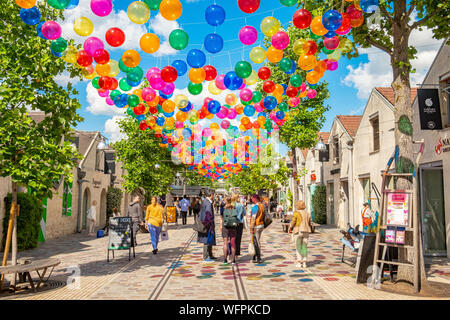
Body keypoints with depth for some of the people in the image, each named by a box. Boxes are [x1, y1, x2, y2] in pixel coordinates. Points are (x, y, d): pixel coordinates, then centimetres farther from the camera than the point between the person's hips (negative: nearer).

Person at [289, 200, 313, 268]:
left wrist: (290, 229, 5)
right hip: (306, 232, 4)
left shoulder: (296, 213, -7)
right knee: (304, 247, 9)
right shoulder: (307, 213, 9)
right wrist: (310, 229, 30)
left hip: (298, 232, -4)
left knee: (298, 247, 3)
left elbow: (293, 222, -11)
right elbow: (311, 223, 10)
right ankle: (304, 263, 7)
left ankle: (299, 263, 2)